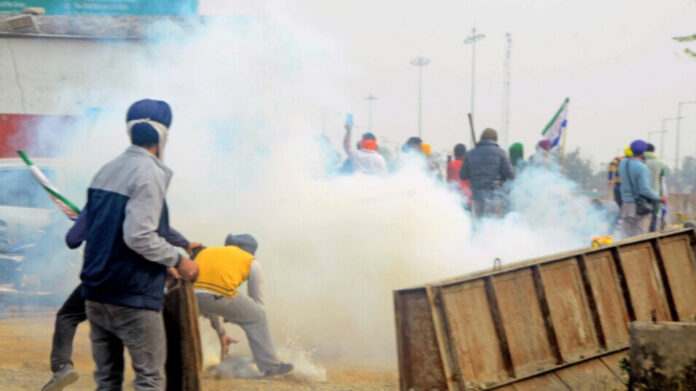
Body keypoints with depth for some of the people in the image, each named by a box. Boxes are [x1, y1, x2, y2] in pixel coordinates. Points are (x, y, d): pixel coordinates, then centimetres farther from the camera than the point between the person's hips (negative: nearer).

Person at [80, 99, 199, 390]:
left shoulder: (106, 170, 11)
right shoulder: (150, 173, -13)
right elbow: (139, 236, -21)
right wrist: (178, 261, -9)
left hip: (96, 293, 8)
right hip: (133, 297, -7)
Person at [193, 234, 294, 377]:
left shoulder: (206, 251, 38)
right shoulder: (252, 262, 26)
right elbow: (256, 298, 29)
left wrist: (220, 333, 49)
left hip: (190, 291, 4)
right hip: (219, 295, -4)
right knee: (256, 317, 19)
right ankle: (270, 366, 23)